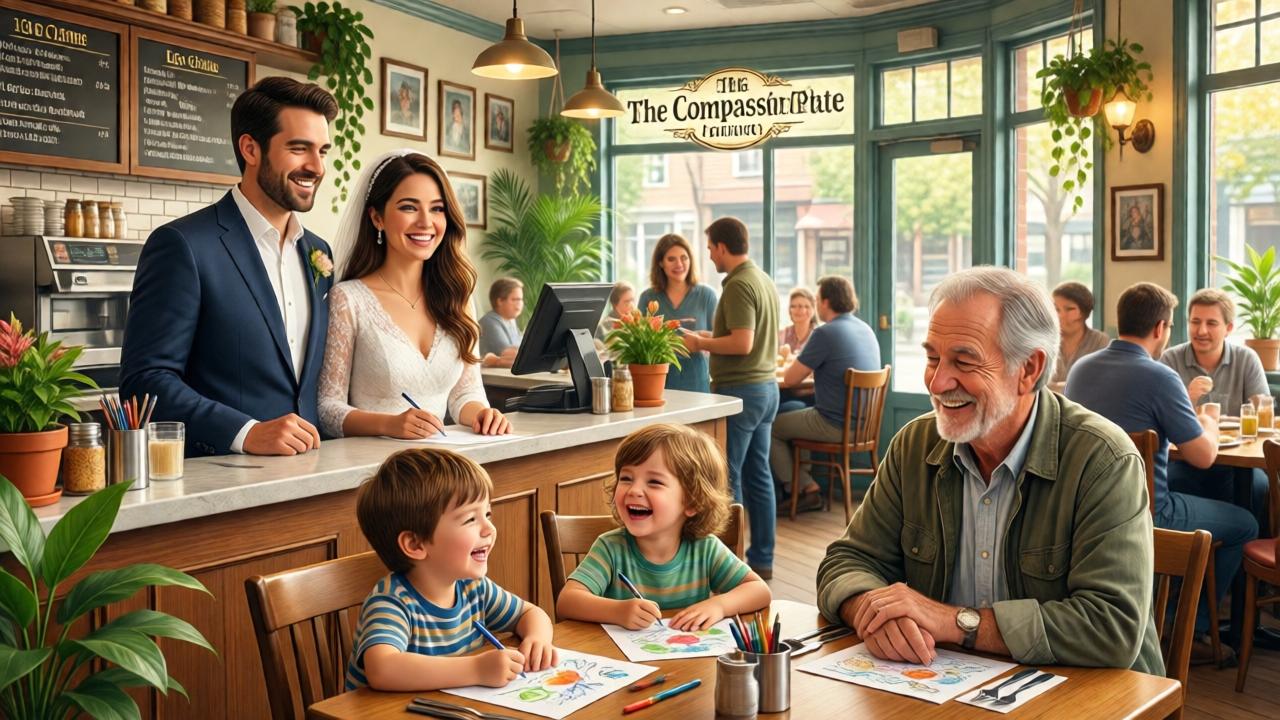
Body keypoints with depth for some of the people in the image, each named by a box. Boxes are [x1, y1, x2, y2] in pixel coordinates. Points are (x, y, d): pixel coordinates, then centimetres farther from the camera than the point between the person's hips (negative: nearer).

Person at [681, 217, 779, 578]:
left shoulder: (739, 285, -16)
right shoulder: (764, 280, 13)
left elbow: (743, 343, -24)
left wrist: (700, 343, -11)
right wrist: (709, 338, 17)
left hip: (740, 389, -10)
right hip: (766, 385, 10)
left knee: (726, 476, -2)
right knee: (758, 474, 12)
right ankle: (762, 558, 19)